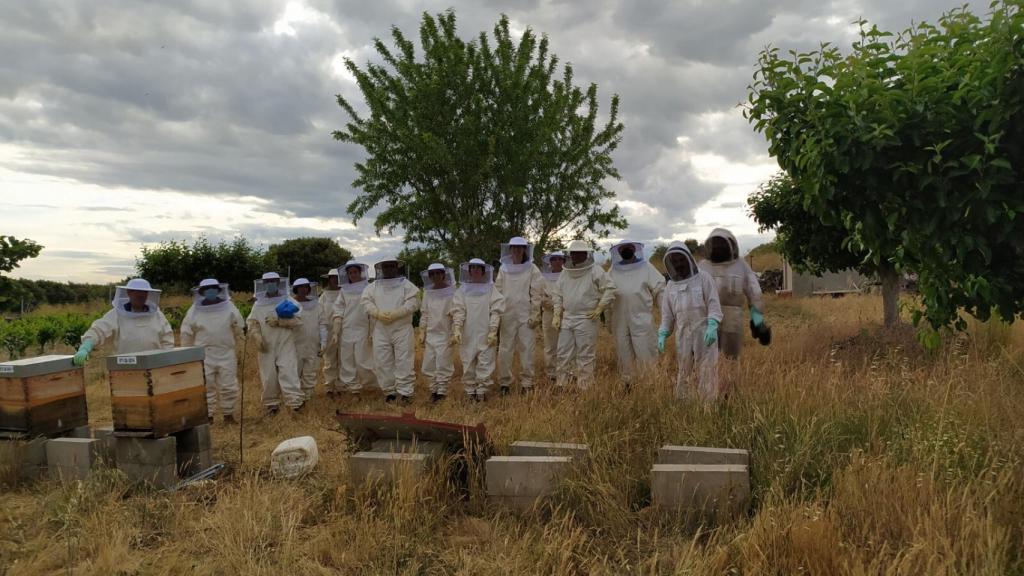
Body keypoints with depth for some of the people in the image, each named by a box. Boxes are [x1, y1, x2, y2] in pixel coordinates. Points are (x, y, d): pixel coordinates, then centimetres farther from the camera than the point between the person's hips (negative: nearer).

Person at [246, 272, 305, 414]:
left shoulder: (289, 302, 2)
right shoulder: (258, 304, 9)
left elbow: (298, 319, -7)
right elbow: (251, 322, 6)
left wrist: (279, 321, -15)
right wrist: (257, 336, -11)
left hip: (286, 345, -3)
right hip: (267, 346, 3)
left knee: (288, 371, -14)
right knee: (268, 375, 7)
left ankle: (296, 401, -18)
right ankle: (271, 403, 19)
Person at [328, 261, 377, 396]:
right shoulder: (344, 291, 9)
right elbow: (338, 313, 5)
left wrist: (372, 332, -7)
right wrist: (335, 333, -2)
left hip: (363, 331, -3)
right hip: (346, 332, 3)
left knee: (363, 362, -3)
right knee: (347, 362, 4)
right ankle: (353, 388, 13)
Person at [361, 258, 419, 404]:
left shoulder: (406, 284, 3)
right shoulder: (374, 286, 13)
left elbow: (413, 302, -9)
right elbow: (366, 301, 3)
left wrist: (395, 314, -18)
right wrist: (378, 313, -15)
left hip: (402, 329, -3)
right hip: (381, 330, 3)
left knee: (404, 361, -5)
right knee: (382, 361, 5)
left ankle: (405, 393, -1)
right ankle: (389, 391, 15)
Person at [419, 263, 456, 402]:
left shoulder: (451, 291, -4)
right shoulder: (427, 292, 9)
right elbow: (424, 314, 13)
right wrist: (422, 332, 9)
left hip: (445, 333, -4)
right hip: (430, 334, 5)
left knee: (443, 364, -4)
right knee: (428, 365, 6)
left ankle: (442, 391, 8)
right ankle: (434, 389, 21)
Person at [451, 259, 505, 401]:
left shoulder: (491, 289, 4)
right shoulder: (462, 290, 7)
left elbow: (496, 311, -1)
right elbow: (458, 311, -1)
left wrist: (493, 331, -10)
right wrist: (456, 330, -14)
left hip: (485, 334, -1)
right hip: (467, 335, 1)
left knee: (485, 362, -4)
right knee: (468, 363, 3)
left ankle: (482, 390, 5)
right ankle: (470, 390, 13)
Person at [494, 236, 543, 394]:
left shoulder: (532, 269, 1)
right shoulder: (503, 269, 8)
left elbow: (537, 294, -2)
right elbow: (497, 291, 8)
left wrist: (535, 315, -7)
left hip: (525, 315, -2)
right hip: (507, 315, 2)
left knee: (526, 349, -1)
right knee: (505, 350, 4)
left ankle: (527, 383, 9)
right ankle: (504, 383, 14)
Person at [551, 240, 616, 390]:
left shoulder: (595, 271, -5)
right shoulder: (565, 272, 11)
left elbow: (610, 289, -6)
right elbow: (557, 294, 17)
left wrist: (599, 309, -9)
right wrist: (556, 315, 9)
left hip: (586, 320, -5)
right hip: (567, 319, 5)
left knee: (585, 356, 0)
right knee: (563, 354, 8)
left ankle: (584, 387, 7)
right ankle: (562, 386, 18)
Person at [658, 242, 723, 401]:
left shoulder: (704, 278, 0)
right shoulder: (670, 285, 12)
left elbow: (714, 304, -7)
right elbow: (667, 314, 13)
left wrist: (712, 327, -21)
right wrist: (662, 335, 1)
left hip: (704, 333, -4)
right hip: (682, 335, 4)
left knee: (706, 373, -5)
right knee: (682, 374, 7)